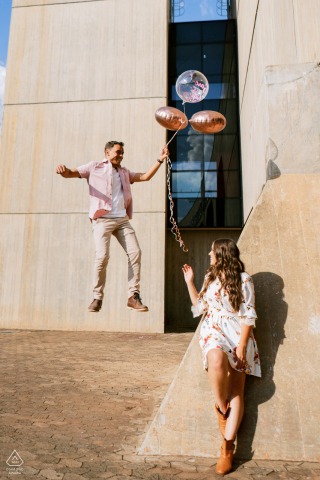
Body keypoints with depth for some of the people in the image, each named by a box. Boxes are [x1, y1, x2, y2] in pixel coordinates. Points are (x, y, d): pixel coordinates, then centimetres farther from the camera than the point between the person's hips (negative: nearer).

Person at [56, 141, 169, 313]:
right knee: (102, 256, -17)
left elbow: (145, 176, 24)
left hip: (122, 219, 5)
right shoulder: (94, 167, 10)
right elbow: (71, 173, 2)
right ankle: (97, 298, 0)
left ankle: (133, 296, 0)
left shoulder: (124, 172, 25)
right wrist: (63, 170, -22)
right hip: (102, 219, -5)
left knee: (135, 252, -7)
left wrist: (160, 160, 16)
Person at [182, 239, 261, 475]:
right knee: (216, 359, -32)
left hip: (237, 335, -2)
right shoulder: (211, 277, 12)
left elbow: (248, 317, -6)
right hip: (213, 332, 3)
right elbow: (200, 307, 20)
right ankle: (221, 407, -8)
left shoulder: (243, 280, -4)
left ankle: (227, 447, 2)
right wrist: (190, 283, 13)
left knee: (237, 391, -4)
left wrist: (242, 346, -13)